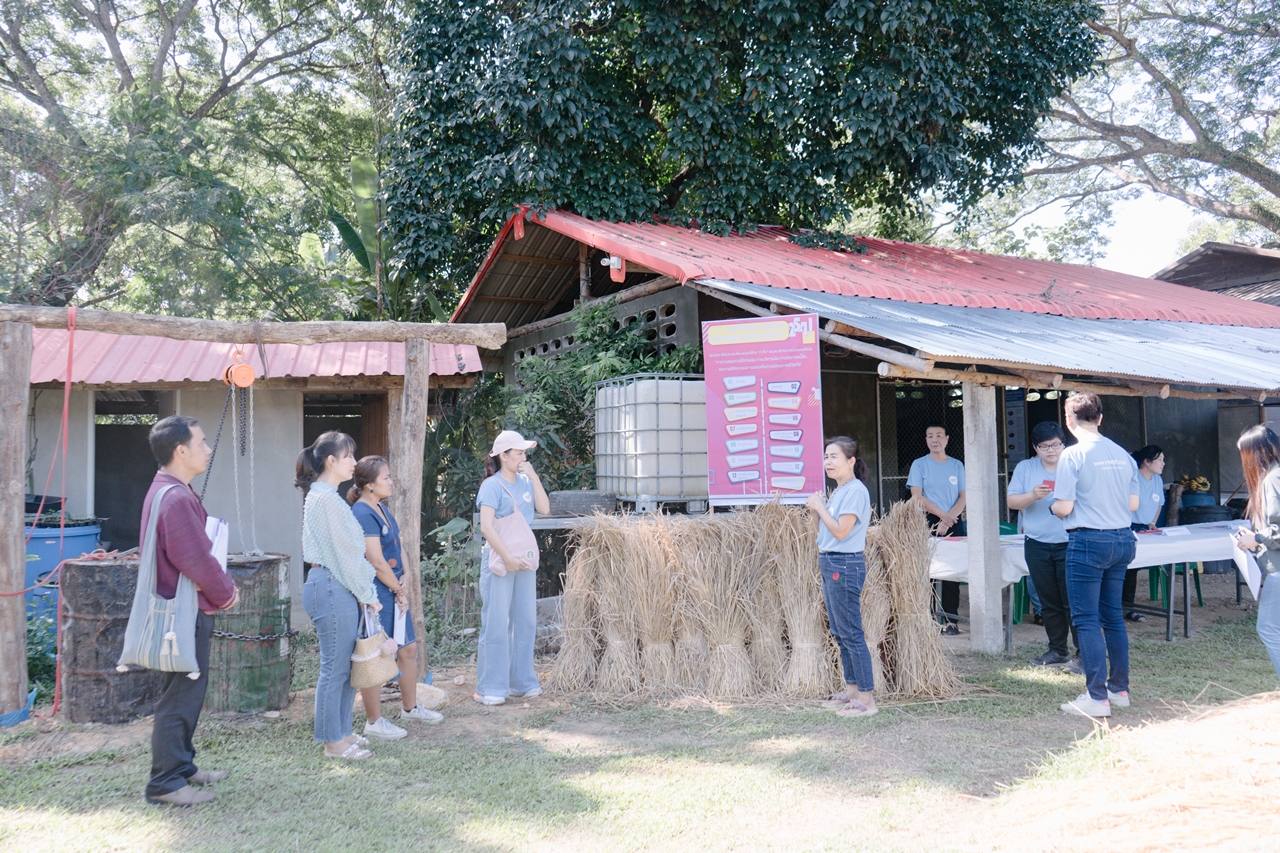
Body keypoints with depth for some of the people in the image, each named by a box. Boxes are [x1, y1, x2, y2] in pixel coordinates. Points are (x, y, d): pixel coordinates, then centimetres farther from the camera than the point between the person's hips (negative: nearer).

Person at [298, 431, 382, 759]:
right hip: (331, 588, -10)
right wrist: (365, 594, -9)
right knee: (335, 668, 0)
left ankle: (342, 732, 26)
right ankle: (334, 741, 10)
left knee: (348, 665, 16)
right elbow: (342, 553, -16)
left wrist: (365, 592, 13)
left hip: (341, 589, 10)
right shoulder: (323, 499, -15)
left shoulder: (329, 496, 16)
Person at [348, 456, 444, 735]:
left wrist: (403, 581, 0)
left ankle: (410, 707, 34)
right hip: (375, 594, -10)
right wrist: (399, 589, -9)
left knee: (409, 648, 17)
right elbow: (376, 562, -21)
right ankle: (374, 722, 15)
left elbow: (397, 547, 15)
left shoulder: (381, 509, 11)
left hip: (395, 593, 10)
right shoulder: (363, 514, -19)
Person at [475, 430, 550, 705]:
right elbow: (486, 527, -18)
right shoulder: (492, 485, -11)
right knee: (496, 623, -4)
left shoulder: (525, 482, 9)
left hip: (525, 559, 7)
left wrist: (534, 477, -5)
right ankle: (490, 688, 4)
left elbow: (545, 508, 0)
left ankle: (521, 681, 22)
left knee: (526, 621, 11)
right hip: (499, 559, -7)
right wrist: (508, 557, -21)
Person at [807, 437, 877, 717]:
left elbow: (840, 531, -20)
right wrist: (815, 511, 4)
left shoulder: (856, 490, -13)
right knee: (840, 633, 15)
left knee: (852, 634, -6)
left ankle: (867, 699, -1)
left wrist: (820, 506, -10)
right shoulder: (837, 492, 16)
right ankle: (851, 690, 24)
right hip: (829, 565, 10)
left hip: (845, 566, -10)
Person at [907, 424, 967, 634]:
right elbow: (917, 497, -5)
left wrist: (947, 521, -9)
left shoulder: (957, 465, 10)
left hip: (953, 524, 2)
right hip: (927, 523, -2)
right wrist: (942, 514, -12)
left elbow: (963, 497, 4)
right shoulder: (919, 465, 3)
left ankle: (950, 619, 4)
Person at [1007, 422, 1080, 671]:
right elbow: (1012, 501, 1)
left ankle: (1084, 653, 2)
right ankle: (1057, 651, 22)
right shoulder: (1025, 468, 8)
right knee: (1049, 602, 11)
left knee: (1073, 601, -6)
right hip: (1037, 546, 3)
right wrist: (1033, 495, -17)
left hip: (1069, 545, -3)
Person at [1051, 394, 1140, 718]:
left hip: (1088, 542, -7)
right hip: (1122, 539, 7)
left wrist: (1053, 503, 9)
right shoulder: (1122, 454, 7)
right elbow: (1133, 504, 12)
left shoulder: (1073, 454, -12)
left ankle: (1097, 697, -2)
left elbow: (1064, 508, -12)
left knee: (1086, 619, -2)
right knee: (1113, 615, 16)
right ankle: (1119, 688, 23)